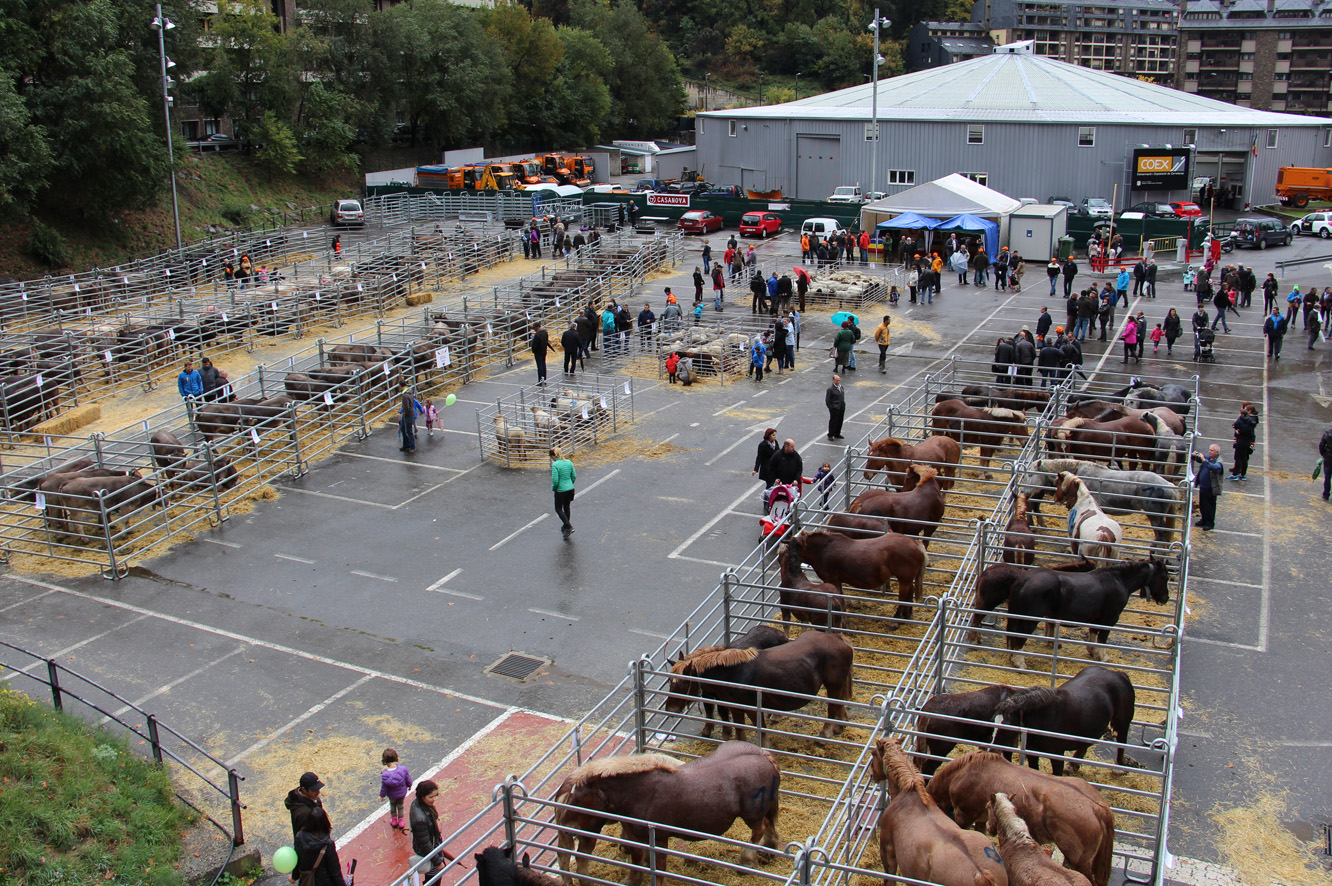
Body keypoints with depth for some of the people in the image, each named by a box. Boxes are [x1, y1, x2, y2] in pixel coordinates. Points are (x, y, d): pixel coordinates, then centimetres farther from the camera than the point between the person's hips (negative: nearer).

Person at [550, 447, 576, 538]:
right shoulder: (569, 462, 0)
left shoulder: (555, 465, -19)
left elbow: (555, 480, -21)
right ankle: (566, 526, 36)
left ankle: (569, 527, -3)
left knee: (558, 509, 9)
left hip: (561, 490, -6)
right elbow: (574, 476, 5)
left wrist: (553, 489, -3)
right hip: (570, 489, 6)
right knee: (567, 507, 22)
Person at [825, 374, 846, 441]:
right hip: (835, 408, -7)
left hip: (841, 408, 7)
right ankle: (830, 435, 16)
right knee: (833, 422, 3)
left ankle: (837, 434, 30)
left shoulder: (840, 386, 8)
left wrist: (843, 405, 13)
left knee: (840, 421, 15)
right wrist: (831, 408, -12)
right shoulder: (830, 389, -16)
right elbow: (827, 400, -13)